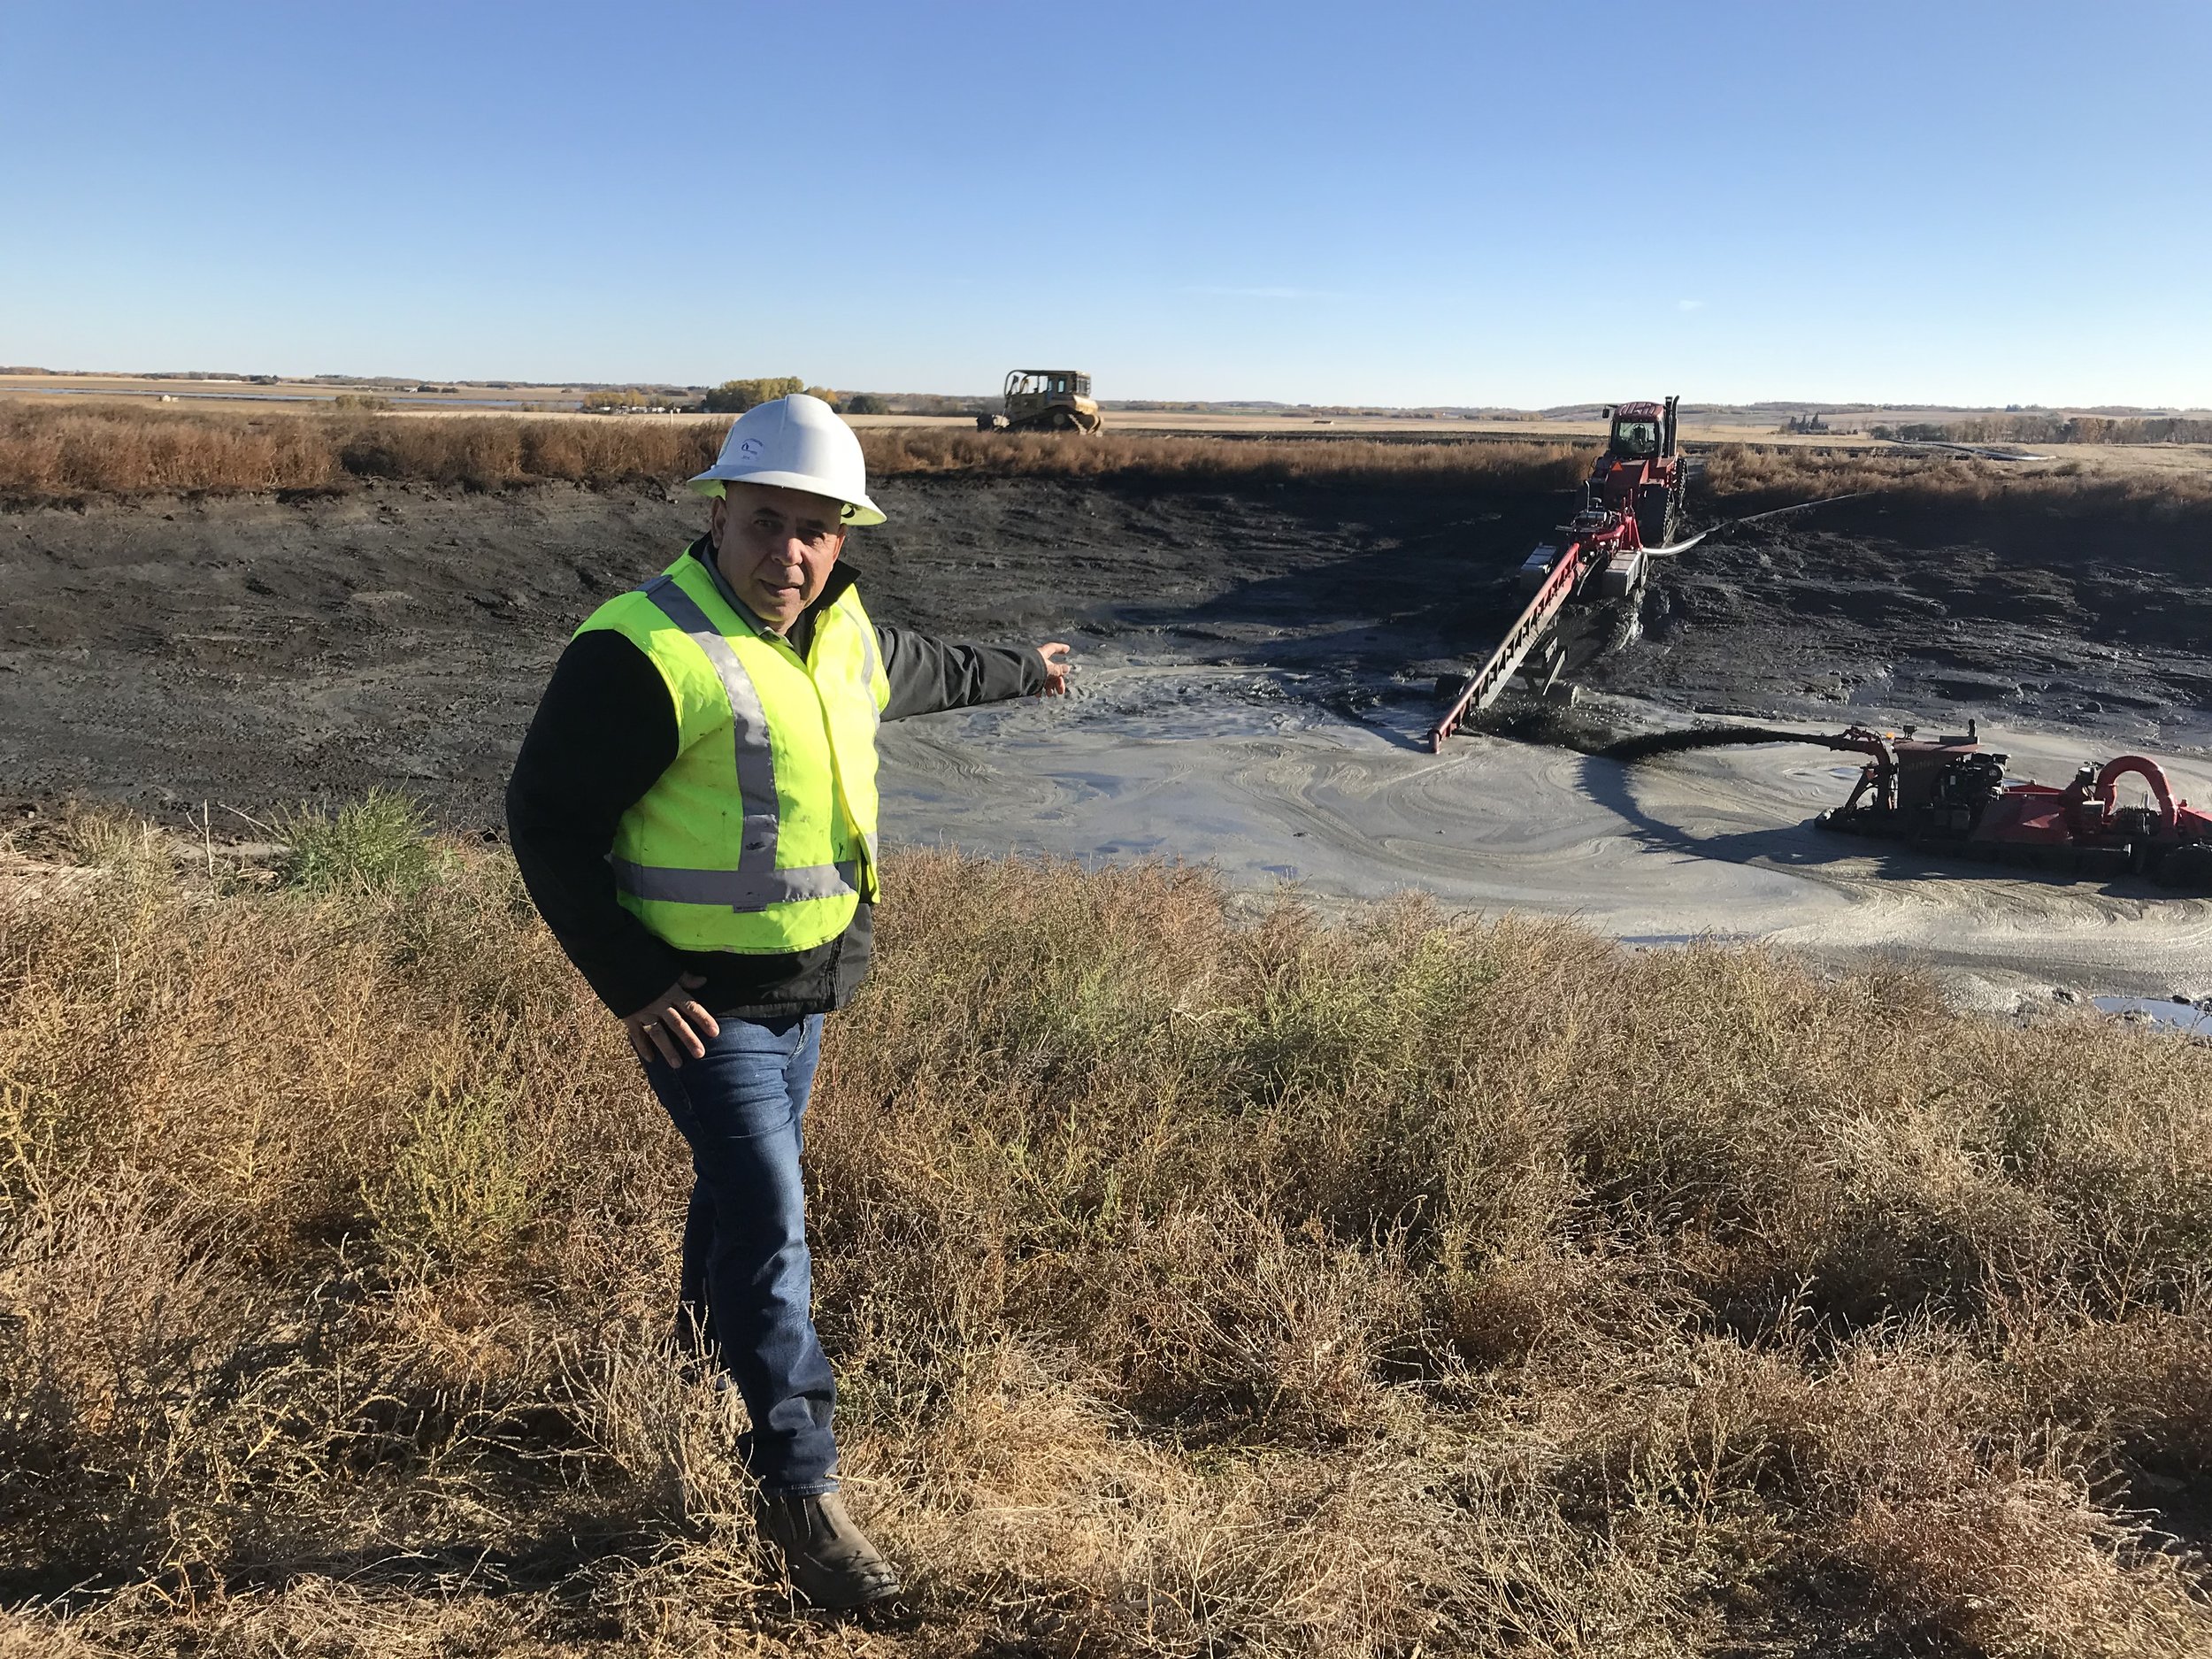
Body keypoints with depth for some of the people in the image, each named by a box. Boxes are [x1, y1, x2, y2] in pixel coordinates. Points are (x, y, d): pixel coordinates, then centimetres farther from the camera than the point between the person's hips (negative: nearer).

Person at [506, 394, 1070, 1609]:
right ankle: (798, 1490, 7)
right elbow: (546, 817, -19)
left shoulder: (841, 633, 1)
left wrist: (1021, 670, 40)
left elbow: (921, 670, 25)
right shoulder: (645, 652, -23)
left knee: (748, 1184, 25)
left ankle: (711, 1339, 52)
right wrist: (628, 983, -21)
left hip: (806, 983, 8)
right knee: (769, 1222, -7)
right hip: (699, 999, -8)